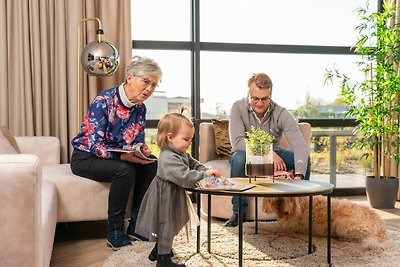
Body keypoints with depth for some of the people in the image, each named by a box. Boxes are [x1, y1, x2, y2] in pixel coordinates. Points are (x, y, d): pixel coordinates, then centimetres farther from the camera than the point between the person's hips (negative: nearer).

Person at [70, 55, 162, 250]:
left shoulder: (140, 108, -1)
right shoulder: (103, 102, -22)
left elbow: (138, 141, 4)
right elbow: (95, 145, -27)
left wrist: (143, 150, -20)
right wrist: (125, 156, -40)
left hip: (117, 157, 7)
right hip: (85, 157, -7)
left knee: (151, 165, -16)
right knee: (125, 170, -33)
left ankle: (135, 226, -9)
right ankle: (115, 233, -19)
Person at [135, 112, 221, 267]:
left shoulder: (182, 154, 3)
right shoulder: (168, 158, -30)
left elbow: (194, 164, 12)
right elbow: (185, 176, -36)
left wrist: (207, 171, -6)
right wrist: (205, 174, -30)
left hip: (173, 197, 10)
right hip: (166, 197, -10)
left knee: (170, 224, 23)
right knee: (166, 225, 3)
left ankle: (158, 251, 42)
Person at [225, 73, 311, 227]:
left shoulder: (281, 114, -17)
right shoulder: (238, 108, -18)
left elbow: (300, 146, -27)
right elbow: (237, 142, -28)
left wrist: (298, 175, -44)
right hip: (248, 158, -1)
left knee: (303, 158, -22)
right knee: (238, 157, -36)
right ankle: (238, 212, -23)